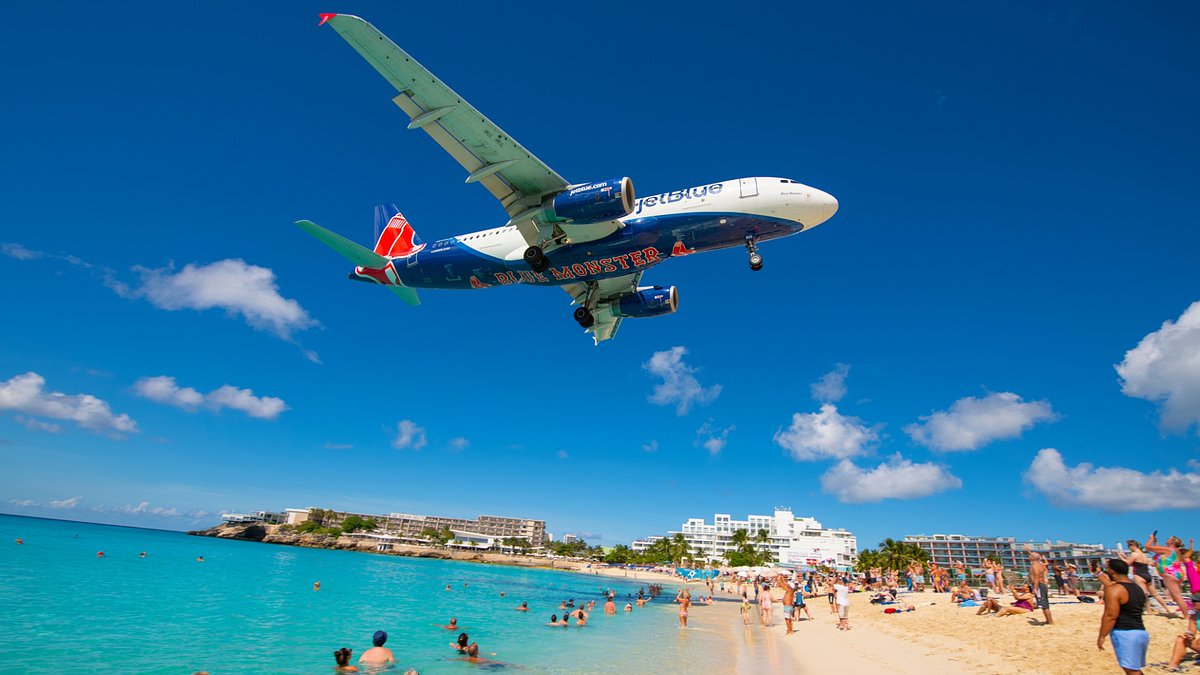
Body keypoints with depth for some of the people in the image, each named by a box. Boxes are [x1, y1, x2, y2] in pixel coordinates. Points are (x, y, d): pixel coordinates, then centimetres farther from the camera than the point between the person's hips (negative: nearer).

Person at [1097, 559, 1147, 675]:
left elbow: (1110, 616, -19)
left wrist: (1101, 636, -12)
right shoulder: (1138, 588, 14)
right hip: (1142, 632, 9)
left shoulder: (1113, 589, -14)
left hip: (1124, 634, -9)